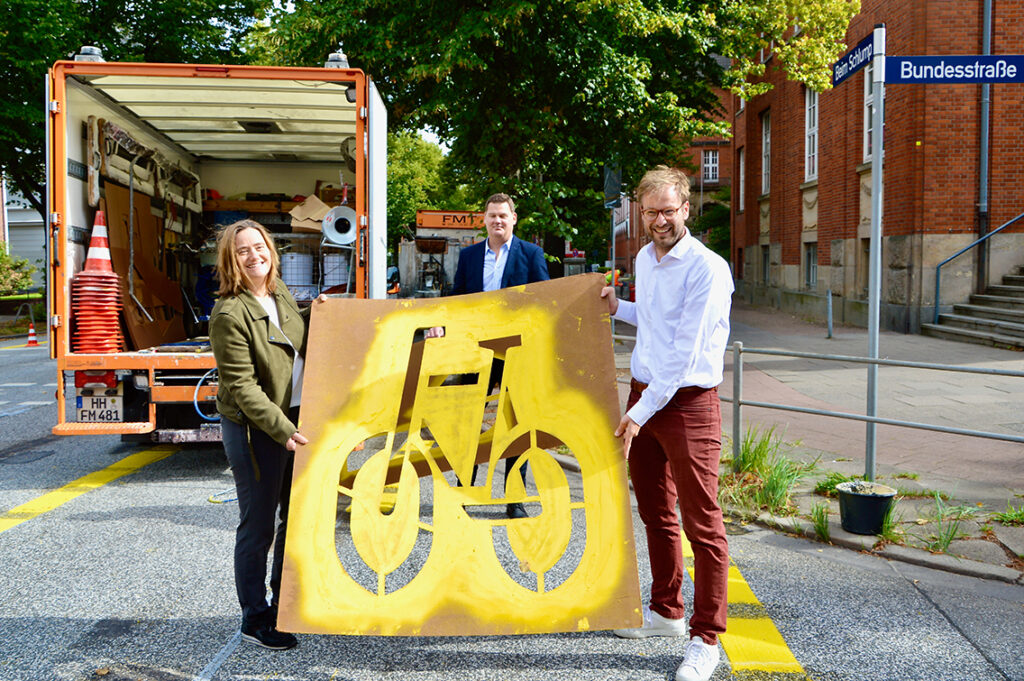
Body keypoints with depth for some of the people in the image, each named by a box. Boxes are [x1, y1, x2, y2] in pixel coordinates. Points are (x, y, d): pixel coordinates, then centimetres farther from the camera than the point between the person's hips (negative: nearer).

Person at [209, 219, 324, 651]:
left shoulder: (280, 294, 8)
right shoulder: (230, 313, -17)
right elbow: (241, 387, -20)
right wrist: (282, 429, -25)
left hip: (294, 419, 8)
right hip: (254, 429, -8)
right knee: (258, 525, 3)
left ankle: (284, 603, 37)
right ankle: (255, 619, 19)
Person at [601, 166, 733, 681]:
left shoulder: (707, 269, -14)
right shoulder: (644, 259, 12)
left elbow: (685, 351, -18)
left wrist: (640, 413, -18)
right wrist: (617, 308, 11)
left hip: (687, 402, -8)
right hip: (642, 393, 8)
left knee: (702, 524, -2)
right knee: (655, 515, 17)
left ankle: (705, 638, 8)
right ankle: (665, 611, 33)